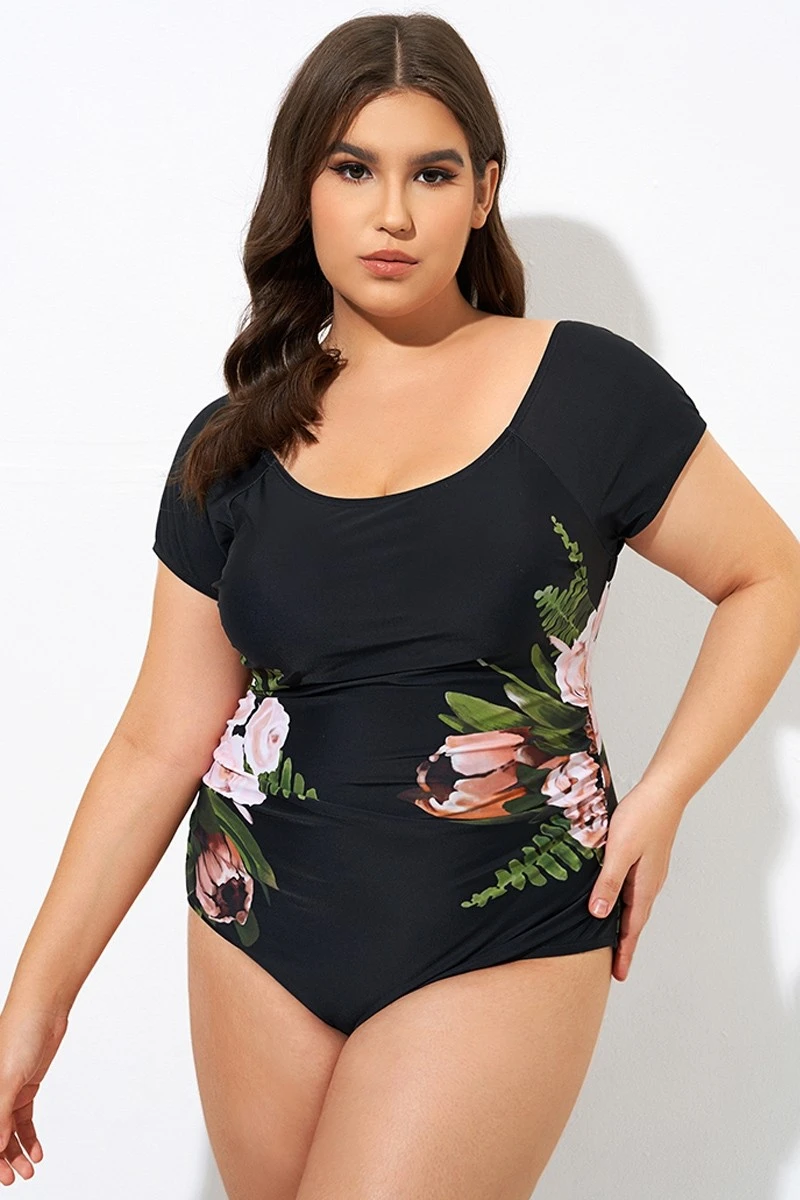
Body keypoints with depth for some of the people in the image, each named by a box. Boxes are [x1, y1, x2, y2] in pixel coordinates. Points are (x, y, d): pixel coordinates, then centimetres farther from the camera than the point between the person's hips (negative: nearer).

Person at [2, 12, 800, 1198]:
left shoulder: (585, 389, -5)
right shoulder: (229, 449, 4)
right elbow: (160, 745, 5)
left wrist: (660, 796, -7)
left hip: (498, 946, -3)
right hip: (261, 927, 4)